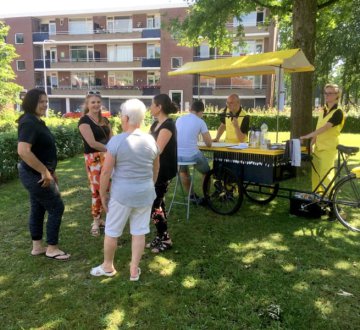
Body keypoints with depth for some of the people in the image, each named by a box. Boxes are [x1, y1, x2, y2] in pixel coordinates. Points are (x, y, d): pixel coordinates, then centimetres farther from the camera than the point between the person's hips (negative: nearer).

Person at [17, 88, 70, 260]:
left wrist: (50, 171, 18)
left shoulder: (37, 122, 10)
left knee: (38, 209, 16)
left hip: (36, 174, 10)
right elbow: (23, 151, -33)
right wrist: (45, 172, -27)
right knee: (56, 208, -1)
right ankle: (52, 248, 12)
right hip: (35, 175, -10)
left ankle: (37, 246, 29)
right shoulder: (29, 123, -21)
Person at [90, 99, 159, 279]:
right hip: (145, 193, 4)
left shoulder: (117, 141, -14)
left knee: (111, 231, 15)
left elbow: (106, 172, -13)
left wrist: (102, 194, -1)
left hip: (122, 193, -4)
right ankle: (134, 270, 23)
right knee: (139, 232, 12)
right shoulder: (151, 140, 1)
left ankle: (108, 266, 32)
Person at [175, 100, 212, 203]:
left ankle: (192, 195, 39)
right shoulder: (200, 122, -3)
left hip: (177, 155, 4)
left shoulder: (179, 119, 10)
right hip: (192, 155, -4)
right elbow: (208, 143, -1)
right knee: (206, 171, 26)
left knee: (183, 170, 37)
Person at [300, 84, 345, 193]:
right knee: (315, 174, 12)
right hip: (318, 147, 8)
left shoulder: (337, 112, -11)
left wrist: (308, 135, -36)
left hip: (328, 149, -7)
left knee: (326, 176, -7)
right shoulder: (323, 110, 13)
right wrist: (310, 144, 8)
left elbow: (326, 127, -26)